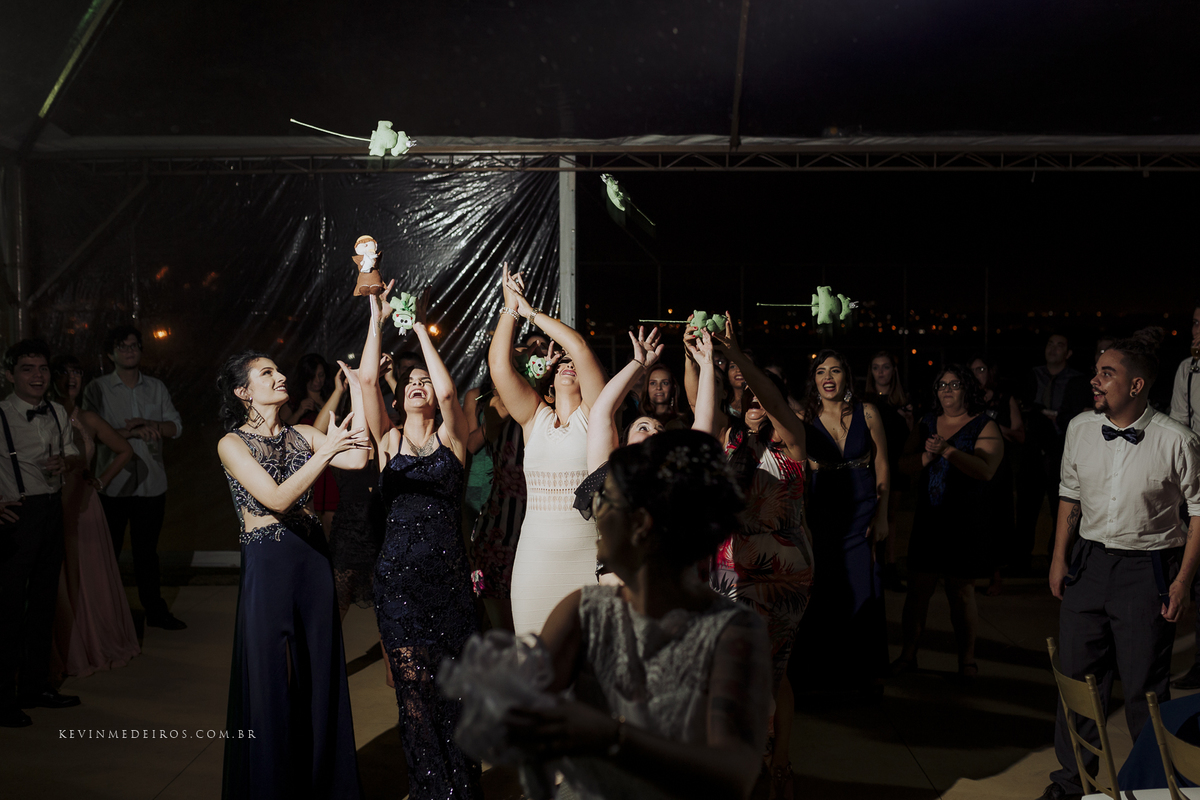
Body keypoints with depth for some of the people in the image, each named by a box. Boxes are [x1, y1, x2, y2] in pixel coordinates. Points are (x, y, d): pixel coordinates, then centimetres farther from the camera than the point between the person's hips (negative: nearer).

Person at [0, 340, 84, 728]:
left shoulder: (57, 413, 8)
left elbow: (73, 453, 20)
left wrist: (66, 461, -3)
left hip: (52, 512, 7)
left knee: (44, 602, 16)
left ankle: (36, 686, 29)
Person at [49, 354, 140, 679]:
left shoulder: (89, 420, 7)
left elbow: (125, 450, 19)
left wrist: (102, 479, 11)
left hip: (84, 507, 4)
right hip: (52, 509, -4)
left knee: (92, 579, 11)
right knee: (59, 584, 2)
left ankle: (98, 646, 26)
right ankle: (64, 655, 14)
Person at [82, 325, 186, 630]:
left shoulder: (156, 388, 10)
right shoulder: (97, 388, -2)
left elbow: (176, 426, 4)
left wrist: (150, 424, -14)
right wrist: (134, 432, -20)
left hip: (151, 483, 3)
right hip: (113, 486, -3)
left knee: (147, 552, 14)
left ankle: (155, 610, 23)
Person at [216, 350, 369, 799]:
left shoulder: (300, 436, 9)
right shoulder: (232, 444, -5)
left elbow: (358, 458, -6)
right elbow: (277, 498, -17)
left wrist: (357, 388, -3)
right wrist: (326, 451, -22)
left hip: (313, 557, 5)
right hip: (267, 564, -5)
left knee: (319, 676, 10)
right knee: (272, 682, 3)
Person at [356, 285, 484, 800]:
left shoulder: (451, 438, 6)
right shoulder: (389, 440, 7)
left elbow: (448, 391, -13)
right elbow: (366, 380, -5)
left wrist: (421, 330, -7)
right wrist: (377, 319, -2)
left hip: (448, 574, 0)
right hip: (398, 576, 0)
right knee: (414, 684, -1)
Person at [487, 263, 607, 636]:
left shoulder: (593, 415, 1)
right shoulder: (535, 417, 10)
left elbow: (580, 347, -10)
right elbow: (499, 364, 2)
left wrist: (531, 312, -2)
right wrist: (510, 308, 2)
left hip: (588, 553, -3)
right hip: (537, 552, 3)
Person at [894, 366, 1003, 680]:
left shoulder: (985, 426, -1)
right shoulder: (927, 423, 13)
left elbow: (986, 469, -16)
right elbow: (904, 464, 8)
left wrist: (947, 451, -24)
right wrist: (925, 457, -12)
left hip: (965, 523, -3)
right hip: (928, 520, 4)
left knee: (961, 593, 2)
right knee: (917, 589, 2)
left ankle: (967, 659, 14)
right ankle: (908, 654, 11)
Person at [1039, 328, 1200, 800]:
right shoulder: (1081, 429, -1)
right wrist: (1060, 557, 10)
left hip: (1148, 568, -4)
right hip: (1089, 561, 4)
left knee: (1144, 685, 5)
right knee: (1078, 674, 12)